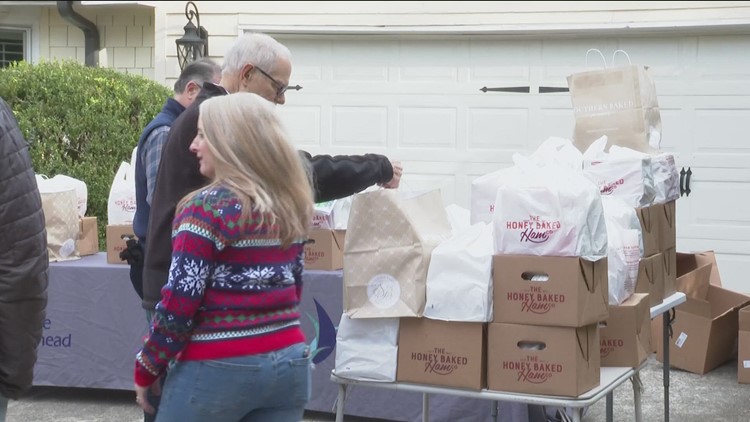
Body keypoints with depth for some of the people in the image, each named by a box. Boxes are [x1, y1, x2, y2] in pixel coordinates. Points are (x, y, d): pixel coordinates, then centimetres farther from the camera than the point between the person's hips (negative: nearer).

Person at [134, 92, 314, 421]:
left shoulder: (207, 208, -13)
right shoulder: (290, 206, 8)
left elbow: (180, 304, -15)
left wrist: (146, 371, -5)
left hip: (219, 368, -6)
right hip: (289, 360, 7)